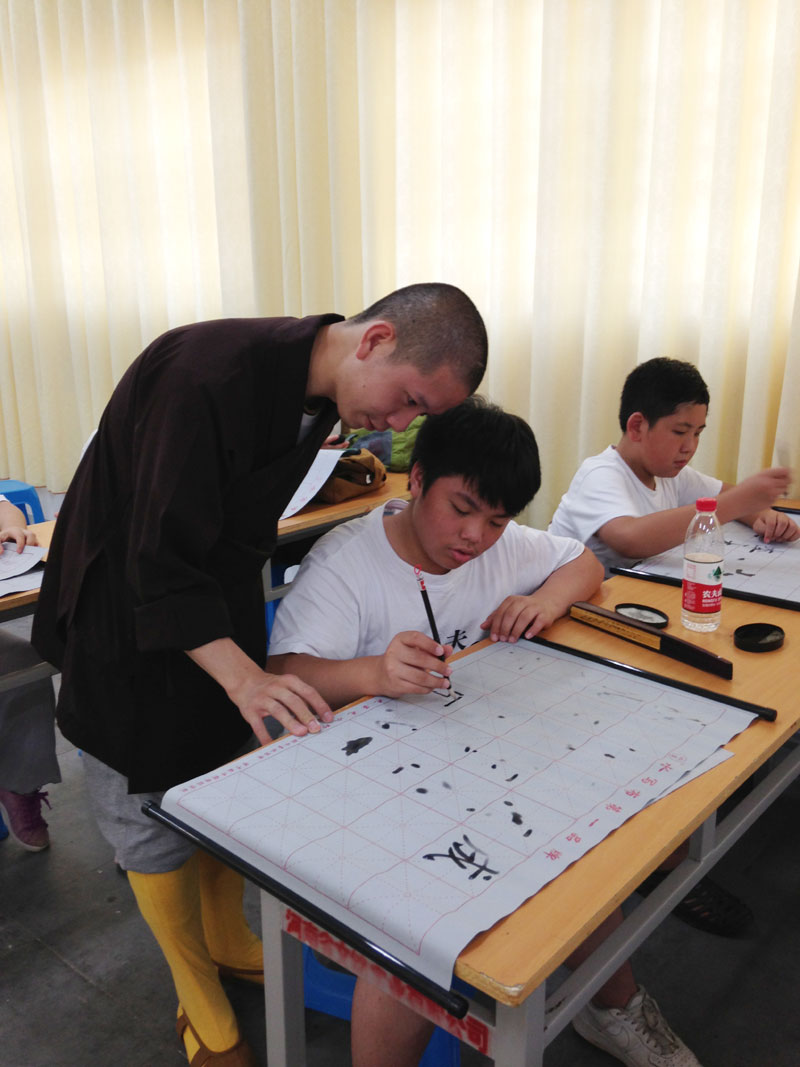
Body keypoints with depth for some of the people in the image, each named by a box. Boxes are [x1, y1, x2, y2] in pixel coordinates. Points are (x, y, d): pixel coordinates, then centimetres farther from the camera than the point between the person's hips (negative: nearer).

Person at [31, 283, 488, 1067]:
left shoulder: (318, 386, -5)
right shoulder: (209, 374, -32)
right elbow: (159, 559, -30)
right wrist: (242, 675, -39)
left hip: (218, 603, 7)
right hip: (128, 615, -7)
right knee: (155, 824, 7)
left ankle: (229, 944, 42)